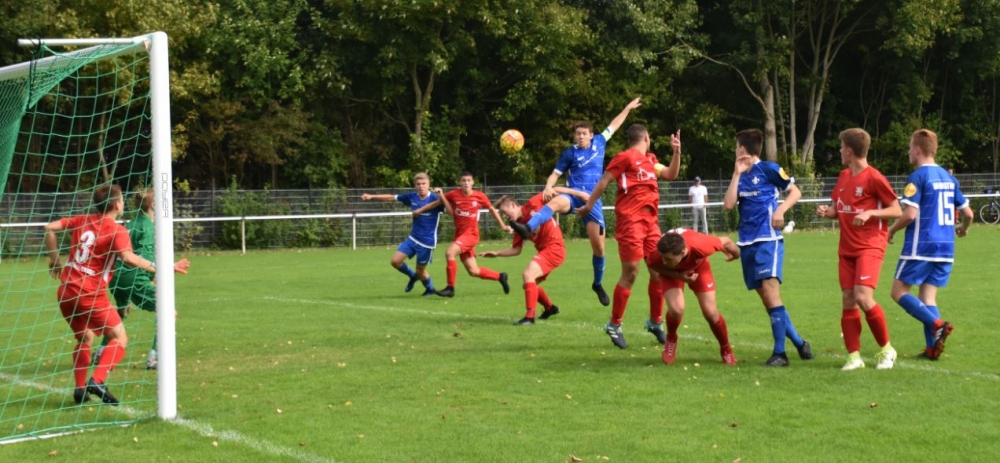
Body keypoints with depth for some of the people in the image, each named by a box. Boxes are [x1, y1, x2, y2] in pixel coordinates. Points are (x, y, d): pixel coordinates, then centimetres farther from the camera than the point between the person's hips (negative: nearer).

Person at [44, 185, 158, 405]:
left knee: (85, 338, 23)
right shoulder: (117, 231, -8)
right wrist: (157, 268, -21)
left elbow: (49, 228, 12)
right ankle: (97, 381, -18)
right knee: (120, 338, 1)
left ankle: (80, 388, 14)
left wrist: (54, 259, 19)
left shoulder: (82, 221, 11)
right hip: (91, 294, -7)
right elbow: (128, 258, -25)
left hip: (67, 292, 7)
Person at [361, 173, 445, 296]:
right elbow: (391, 197, 9)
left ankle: (430, 289, 35)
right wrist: (371, 196, 8)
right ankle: (413, 276, 28)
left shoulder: (434, 199, -17)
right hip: (413, 238, 5)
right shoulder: (412, 197, -2)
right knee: (395, 261, -1)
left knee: (420, 271, 5)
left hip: (427, 241, -5)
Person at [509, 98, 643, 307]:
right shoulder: (570, 153, 6)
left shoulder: (599, 143, 12)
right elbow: (555, 174, 5)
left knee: (599, 247, 2)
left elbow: (613, 126, 27)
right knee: (556, 202, -41)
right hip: (573, 194, -2)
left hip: (592, 199, 2)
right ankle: (528, 228, -65)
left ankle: (598, 284, 25)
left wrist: (627, 108, 35)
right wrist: (548, 187, -16)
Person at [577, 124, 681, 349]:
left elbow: (671, 174, 25)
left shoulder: (649, 160, 17)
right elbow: (604, 181, -5)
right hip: (630, 220, -7)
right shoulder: (624, 158, -5)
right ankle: (614, 324, 2)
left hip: (651, 221, 7)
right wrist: (589, 206, -3)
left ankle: (655, 321, 19)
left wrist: (676, 151, 13)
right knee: (630, 273, -8)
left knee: (658, 271, 7)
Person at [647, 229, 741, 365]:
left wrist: (736, 254, 0)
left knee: (710, 312, -9)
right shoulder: (657, 256, -42)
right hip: (671, 272, 0)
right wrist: (678, 275, -30)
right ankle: (671, 339, 11)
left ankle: (726, 350, 20)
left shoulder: (700, 246, -45)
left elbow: (725, 242, -23)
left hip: (698, 266, 0)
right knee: (676, 309, -24)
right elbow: (651, 264, -15)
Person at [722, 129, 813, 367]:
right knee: (766, 297, 6)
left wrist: (780, 210, -16)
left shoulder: (768, 169, -2)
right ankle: (799, 343, 15)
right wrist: (737, 173, 0)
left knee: (770, 290, -17)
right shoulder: (741, 175, 15)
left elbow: (795, 192, 0)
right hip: (747, 242, 7)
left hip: (768, 239, -7)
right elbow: (728, 204, 3)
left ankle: (779, 352, -15)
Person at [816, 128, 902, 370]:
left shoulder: (874, 178, -10)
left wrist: (870, 213, -21)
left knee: (863, 297, -19)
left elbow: (897, 210, -7)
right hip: (847, 249, 7)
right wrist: (826, 211, 0)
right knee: (847, 301, 1)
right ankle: (854, 356, 7)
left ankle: (886, 349, -1)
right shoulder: (844, 176, 12)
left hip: (869, 247, -7)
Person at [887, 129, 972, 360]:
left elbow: (910, 214, -18)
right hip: (945, 248, 7)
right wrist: (963, 228, 37)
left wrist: (891, 230, -1)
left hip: (921, 246, -7)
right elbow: (968, 212, 16)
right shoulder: (949, 177, 13)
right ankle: (932, 347, -1)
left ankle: (936, 324, -17)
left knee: (899, 291, 1)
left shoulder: (917, 177, -10)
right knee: (928, 296, 10)